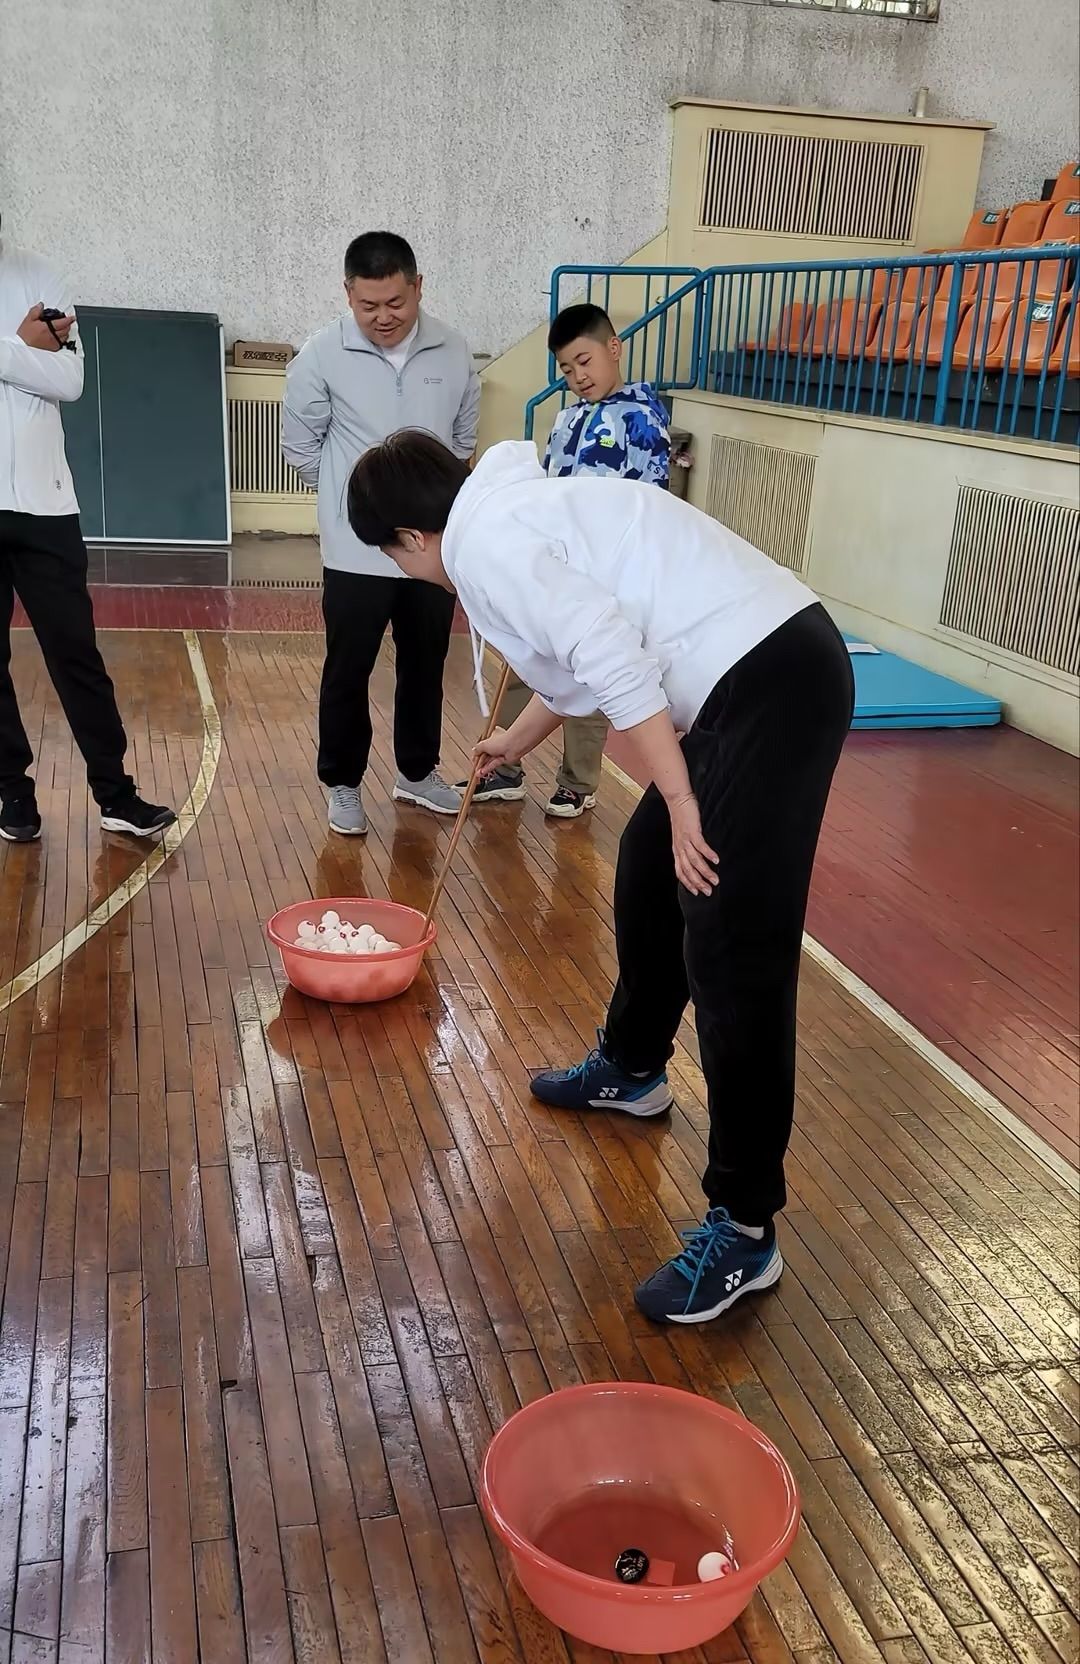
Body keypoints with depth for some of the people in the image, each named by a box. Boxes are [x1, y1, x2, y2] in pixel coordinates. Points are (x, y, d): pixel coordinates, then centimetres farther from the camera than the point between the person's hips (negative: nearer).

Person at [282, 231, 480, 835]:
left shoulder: (453, 352, -3)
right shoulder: (323, 356, -11)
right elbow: (302, 446, 0)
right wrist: (352, 495, 6)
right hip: (358, 550, -3)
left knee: (426, 664, 16)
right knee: (348, 672, 5)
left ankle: (418, 771, 33)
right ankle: (343, 783, 21)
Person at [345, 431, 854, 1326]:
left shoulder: (483, 542, -7)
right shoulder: (518, 508, 23)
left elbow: (611, 654, -20)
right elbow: (581, 653, 38)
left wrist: (680, 801, -18)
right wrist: (517, 742, 55)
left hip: (769, 682, -10)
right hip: (769, 665, 10)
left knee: (733, 951, -9)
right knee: (649, 869, 24)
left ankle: (743, 1230, 0)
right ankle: (631, 1067, 45)